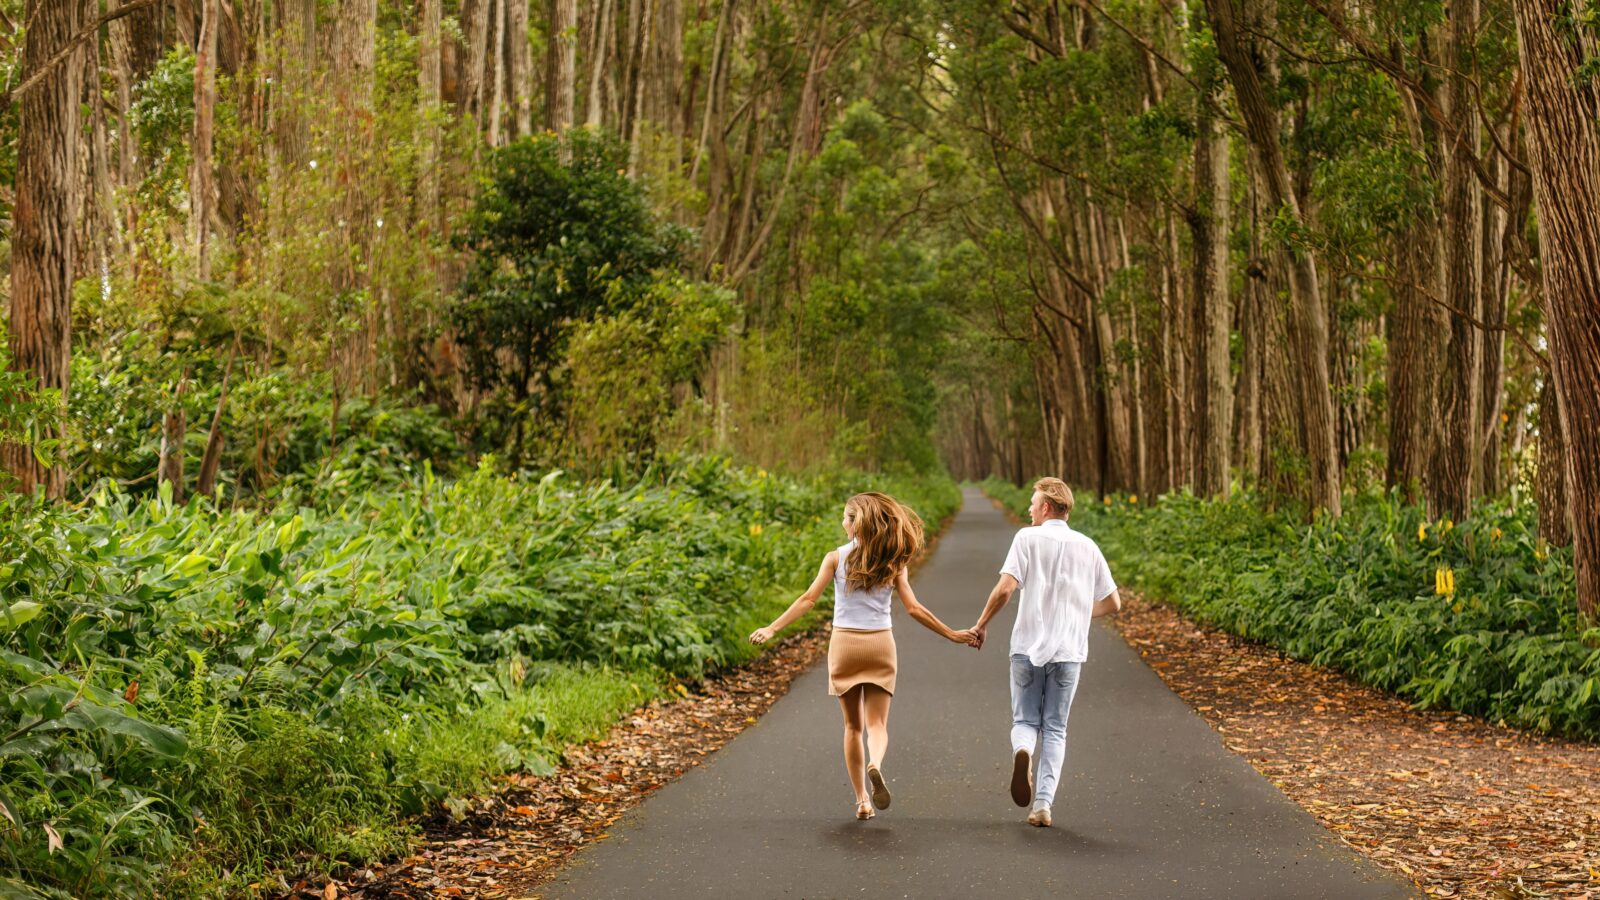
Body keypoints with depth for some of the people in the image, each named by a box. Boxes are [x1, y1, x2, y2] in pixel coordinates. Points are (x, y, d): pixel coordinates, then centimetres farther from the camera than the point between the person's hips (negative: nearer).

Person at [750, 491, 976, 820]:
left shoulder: (836, 558, -4)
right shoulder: (892, 562, 0)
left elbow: (808, 599, -8)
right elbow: (914, 609, -3)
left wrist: (772, 628, -5)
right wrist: (951, 634, 6)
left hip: (844, 644, 0)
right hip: (880, 645, 1)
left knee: (853, 725, 11)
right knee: (877, 722, 3)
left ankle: (862, 799, 10)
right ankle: (875, 764, -31)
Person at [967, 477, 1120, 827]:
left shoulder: (1028, 538, -3)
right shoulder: (1087, 546, 8)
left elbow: (1005, 588, -14)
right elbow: (1112, 602, 11)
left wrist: (981, 625, -1)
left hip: (1028, 647, -2)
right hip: (1068, 651, 2)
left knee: (1025, 720, 11)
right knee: (1055, 729, 10)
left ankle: (1022, 751, -24)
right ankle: (1043, 805, 1)